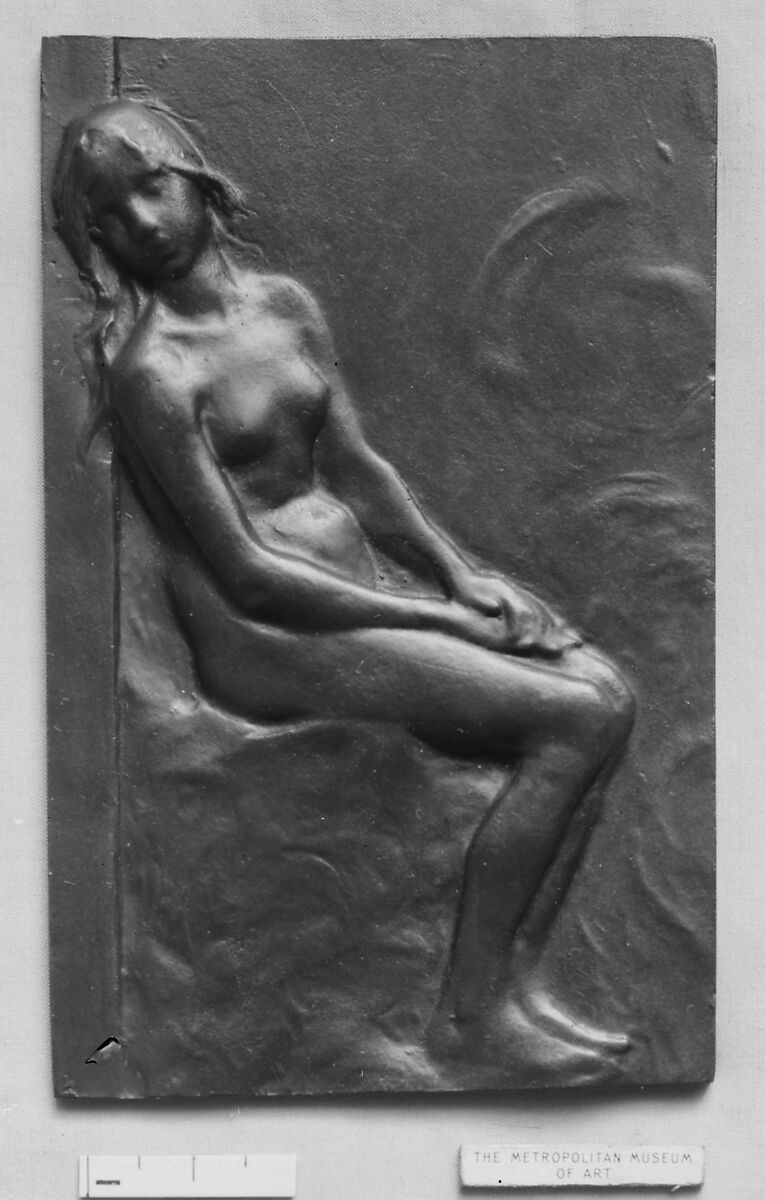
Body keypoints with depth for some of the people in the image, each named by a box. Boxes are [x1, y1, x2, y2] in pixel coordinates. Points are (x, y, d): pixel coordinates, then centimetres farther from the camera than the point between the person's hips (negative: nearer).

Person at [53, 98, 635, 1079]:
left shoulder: (283, 303, 10)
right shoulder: (147, 368, -14)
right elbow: (247, 576, -17)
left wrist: (460, 575, 1)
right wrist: (439, 622, -14)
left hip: (361, 594, 8)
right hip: (263, 639, -8)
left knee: (606, 692, -6)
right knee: (574, 718, -17)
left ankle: (513, 985, -3)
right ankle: (467, 1012, -6)